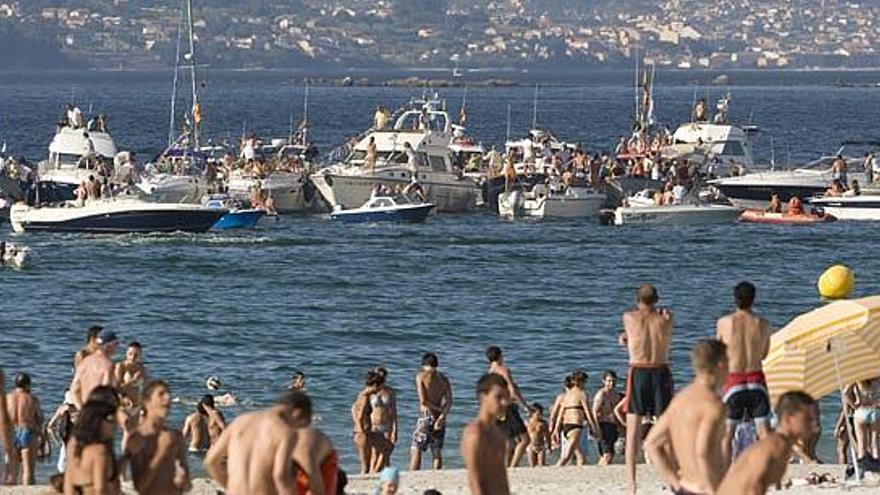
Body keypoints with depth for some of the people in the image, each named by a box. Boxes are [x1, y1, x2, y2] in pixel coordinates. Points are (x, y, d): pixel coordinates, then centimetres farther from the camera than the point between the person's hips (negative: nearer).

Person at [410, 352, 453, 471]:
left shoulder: (421, 376, -3)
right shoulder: (444, 379, 9)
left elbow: (423, 400, -12)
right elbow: (449, 401, -4)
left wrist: (439, 409, -2)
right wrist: (442, 415, -13)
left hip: (425, 416, -4)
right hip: (439, 417, 4)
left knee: (416, 451, -2)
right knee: (437, 452, 10)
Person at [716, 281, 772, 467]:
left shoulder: (724, 323, -5)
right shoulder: (762, 325, -2)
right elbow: (764, 354, 11)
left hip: (733, 380, -1)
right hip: (756, 379, 1)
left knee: (727, 433, 9)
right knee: (764, 432, 4)